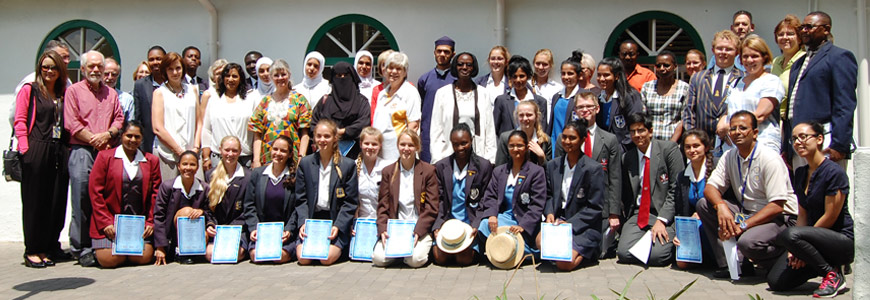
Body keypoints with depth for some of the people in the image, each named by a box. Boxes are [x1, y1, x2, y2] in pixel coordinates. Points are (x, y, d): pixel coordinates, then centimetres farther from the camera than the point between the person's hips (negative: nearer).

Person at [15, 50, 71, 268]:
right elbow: (20, 121, -2)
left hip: (59, 152, 4)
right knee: (34, 201, 0)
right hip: (36, 151, -4)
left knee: (56, 201, 5)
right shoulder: (29, 90, 5)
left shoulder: (64, 93, 17)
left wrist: (68, 148, 6)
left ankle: (47, 248, 15)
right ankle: (32, 251, 6)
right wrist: (25, 149, -11)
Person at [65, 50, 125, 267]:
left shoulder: (111, 93, 21)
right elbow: (71, 123, -1)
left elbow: (119, 119, 13)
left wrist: (107, 135, -5)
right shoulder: (73, 91, 9)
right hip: (82, 151, -3)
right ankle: (82, 249, -1)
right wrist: (94, 139, -6)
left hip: (108, 151, 3)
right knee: (82, 199, -6)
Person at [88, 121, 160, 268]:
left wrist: (151, 222, -1)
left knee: (144, 257, -15)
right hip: (110, 224, -2)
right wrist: (105, 223, -8)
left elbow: (156, 194, 9)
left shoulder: (151, 160, 10)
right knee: (109, 259, -16)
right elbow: (95, 191, -1)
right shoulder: (104, 157, 4)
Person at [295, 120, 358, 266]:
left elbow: (350, 202, 0)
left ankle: (338, 247, 9)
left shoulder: (348, 165, 1)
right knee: (303, 258, -19)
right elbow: (301, 199, 8)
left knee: (327, 258, -22)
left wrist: (338, 226, -13)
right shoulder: (305, 163, 9)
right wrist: (303, 223, -8)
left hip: (337, 222, -2)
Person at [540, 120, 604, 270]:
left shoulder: (593, 169, -8)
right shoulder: (553, 165, 9)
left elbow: (595, 208, -8)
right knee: (541, 240, -28)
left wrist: (570, 223, -16)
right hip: (558, 221, 4)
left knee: (564, 263, -24)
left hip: (584, 226, -4)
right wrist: (549, 213, -6)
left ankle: (579, 252, 11)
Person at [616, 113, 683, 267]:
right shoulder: (627, 158, 11)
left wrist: (661, 220, -16)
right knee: (624, 253, -21)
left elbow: (676, 189, -8)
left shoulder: (669, 149, -2)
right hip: (638, 215, 3)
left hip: (665, 214, -3)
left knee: (656, 255, -25)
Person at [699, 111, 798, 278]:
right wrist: (721, 206, -24)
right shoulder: (729, 157, 3)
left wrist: (743, 225, -28)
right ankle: (728, 263, -7)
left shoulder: (770, 159, -17)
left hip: (780, 218, -7)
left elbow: (777, 206, -22)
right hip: (746, 212, 7)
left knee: (748, 242, -35)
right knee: (704, 204, -11)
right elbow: (710, 187, -2)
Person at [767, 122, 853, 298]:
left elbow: (830, 218, -16)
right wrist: (796, 248, -6)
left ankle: (833, 275, -11)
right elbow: (803, 214, 8)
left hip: (843, 239, -7)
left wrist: (799, 247, -12)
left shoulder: (834, 172, -15)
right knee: (776, 282, -10)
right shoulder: (800, 173, 10)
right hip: (816, 234, 7)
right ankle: (825, 263, 12)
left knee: (788, 235, -35)